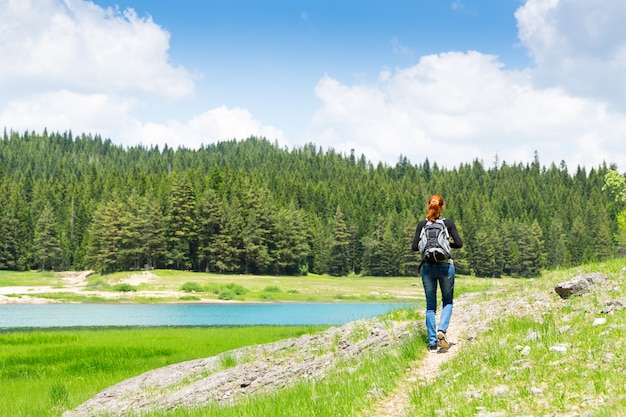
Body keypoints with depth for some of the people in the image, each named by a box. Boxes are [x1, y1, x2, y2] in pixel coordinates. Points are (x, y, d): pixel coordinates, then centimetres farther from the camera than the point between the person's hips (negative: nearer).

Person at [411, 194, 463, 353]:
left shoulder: (422, 224, 0)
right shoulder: (448, 223, -3)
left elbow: (414, 247, -3)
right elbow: (459, 244, -8)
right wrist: (447, 243, 10)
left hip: (428, 267, 1)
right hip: (445, 266, -1)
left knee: (430, 306, 9)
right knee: (447, 301, 15)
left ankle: (432, 342, 5)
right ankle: (442, 330, -10)